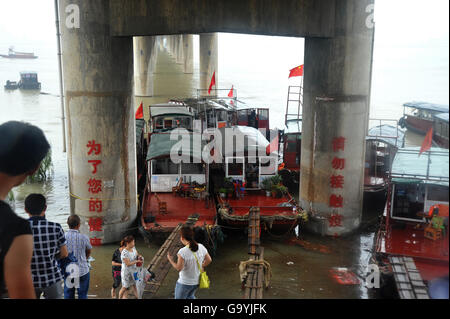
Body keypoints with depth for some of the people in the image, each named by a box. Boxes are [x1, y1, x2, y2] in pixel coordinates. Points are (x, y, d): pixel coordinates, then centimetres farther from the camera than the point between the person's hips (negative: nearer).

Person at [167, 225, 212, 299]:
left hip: (184, 283, -6)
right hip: (197, 281, 6)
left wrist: (170, 260, -7)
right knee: (190, 296, 31)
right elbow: (209, 260, 0)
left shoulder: (183, 252, -27)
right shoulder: (201, 247, -11)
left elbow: (179, 268, -22)